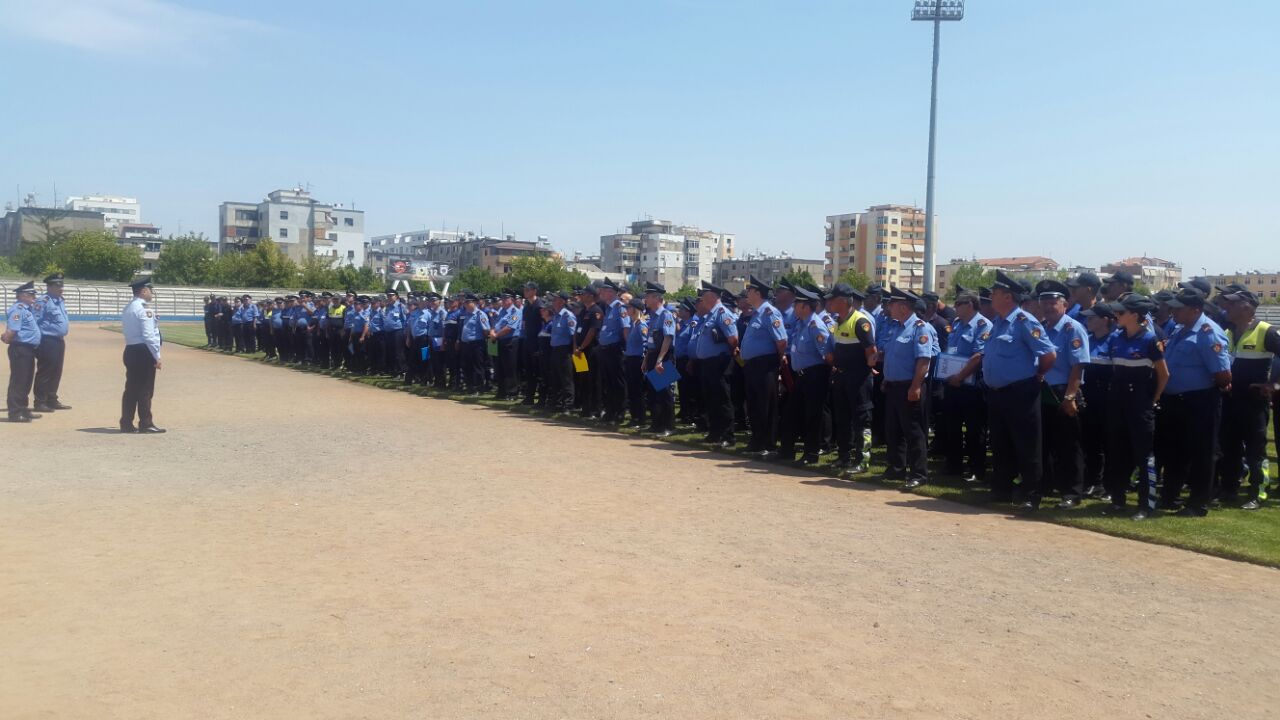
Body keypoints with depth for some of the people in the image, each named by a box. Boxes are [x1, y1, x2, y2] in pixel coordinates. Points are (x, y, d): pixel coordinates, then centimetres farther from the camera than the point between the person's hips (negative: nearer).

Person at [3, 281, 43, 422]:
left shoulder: (29, 308, 17)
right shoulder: (17, 309, -14)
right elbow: (11, 331, -21)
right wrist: (6, 338, -5)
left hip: (29, 350, 10)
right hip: (20, 349, -10)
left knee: (27, 381, 17)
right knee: (18, 381, -5)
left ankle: (23, 409, 27)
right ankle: (15, 413, -1)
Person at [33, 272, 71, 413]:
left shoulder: (61, 301, 13)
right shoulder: (43, 302, -14)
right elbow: (34, 322, -16)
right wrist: (39, 340, -15)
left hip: (59, 341, 9)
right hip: (47, 342, -9)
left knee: (56, 372, 14)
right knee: (45, 373, -4)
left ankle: (52, 400, 23)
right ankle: (40, 402, 2)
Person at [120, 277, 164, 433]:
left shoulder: (127, 309, 15)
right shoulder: (143, 309, -14)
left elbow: (130, 332, 16)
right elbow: (148, 335, -18)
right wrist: (156, 356, -15)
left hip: (130, 351, 9)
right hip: (143, 352, -9)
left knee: (131, 388, 12)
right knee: (145, 390, -4)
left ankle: (126, 423, 15)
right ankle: (146, 424, 0)